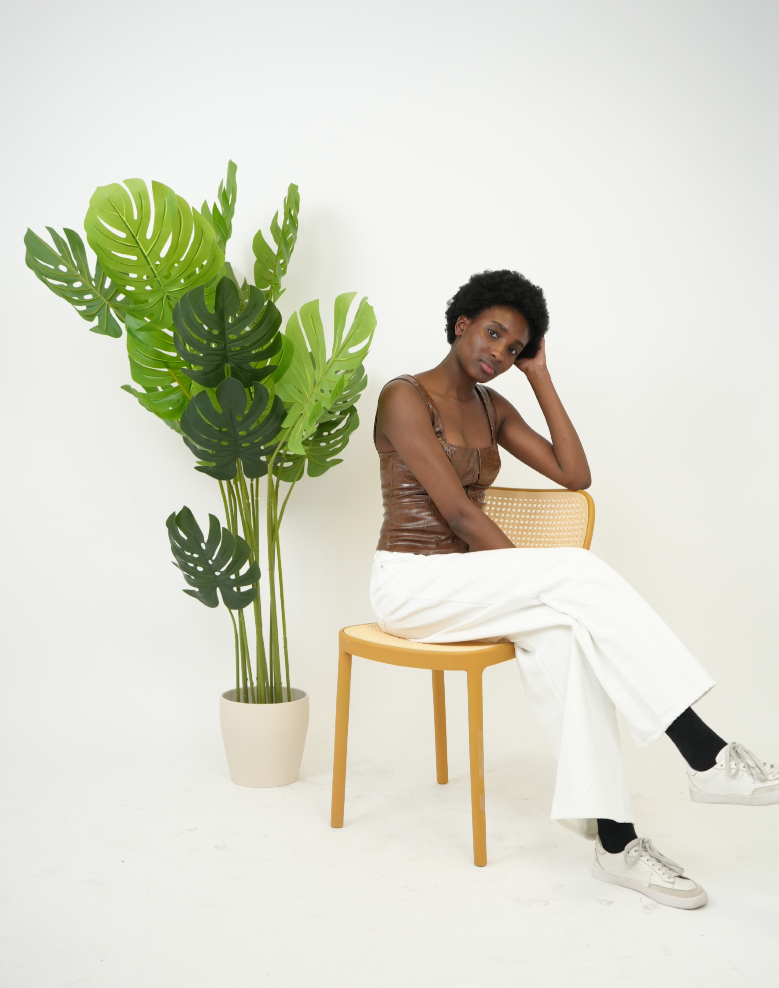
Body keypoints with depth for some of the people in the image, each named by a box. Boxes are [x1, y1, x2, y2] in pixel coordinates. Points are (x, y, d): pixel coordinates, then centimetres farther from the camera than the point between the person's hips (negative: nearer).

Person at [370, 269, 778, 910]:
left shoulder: (491, 407, 14)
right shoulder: (405, 398, -9)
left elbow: (575, 475, 4)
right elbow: (457, 510, -18)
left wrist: (541, 378, 4)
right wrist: (545, 580, -22)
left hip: (464, 581, 6)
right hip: (411, 583, -6)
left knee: (559, 629, -29)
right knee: (580, 571, -27)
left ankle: (613, 836, -30)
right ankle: (705, 756, -26)